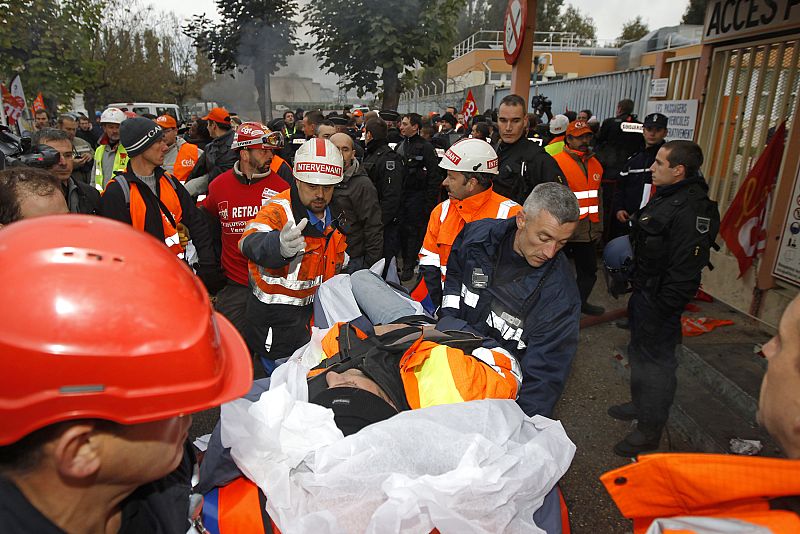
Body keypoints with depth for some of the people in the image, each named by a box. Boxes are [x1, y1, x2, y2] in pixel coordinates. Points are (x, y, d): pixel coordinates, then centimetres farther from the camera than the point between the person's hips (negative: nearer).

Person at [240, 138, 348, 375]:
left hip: (314, 308, 7)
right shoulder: (279, 210, -22)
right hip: (275, 317, -7)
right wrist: (278, 246, -65)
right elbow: (251, 243, -46)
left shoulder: (331, 213, 1)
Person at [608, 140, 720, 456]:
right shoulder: (666, 197, 9)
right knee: (639, 352, 24)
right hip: (643, 291, 10)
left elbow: (685, 270, -27)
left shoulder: (692, 210, -25)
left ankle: (650, 430, 20)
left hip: (660, 300, -10)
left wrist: (663, 308, -24)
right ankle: (640, 404, 45)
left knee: (656, 361, 4)